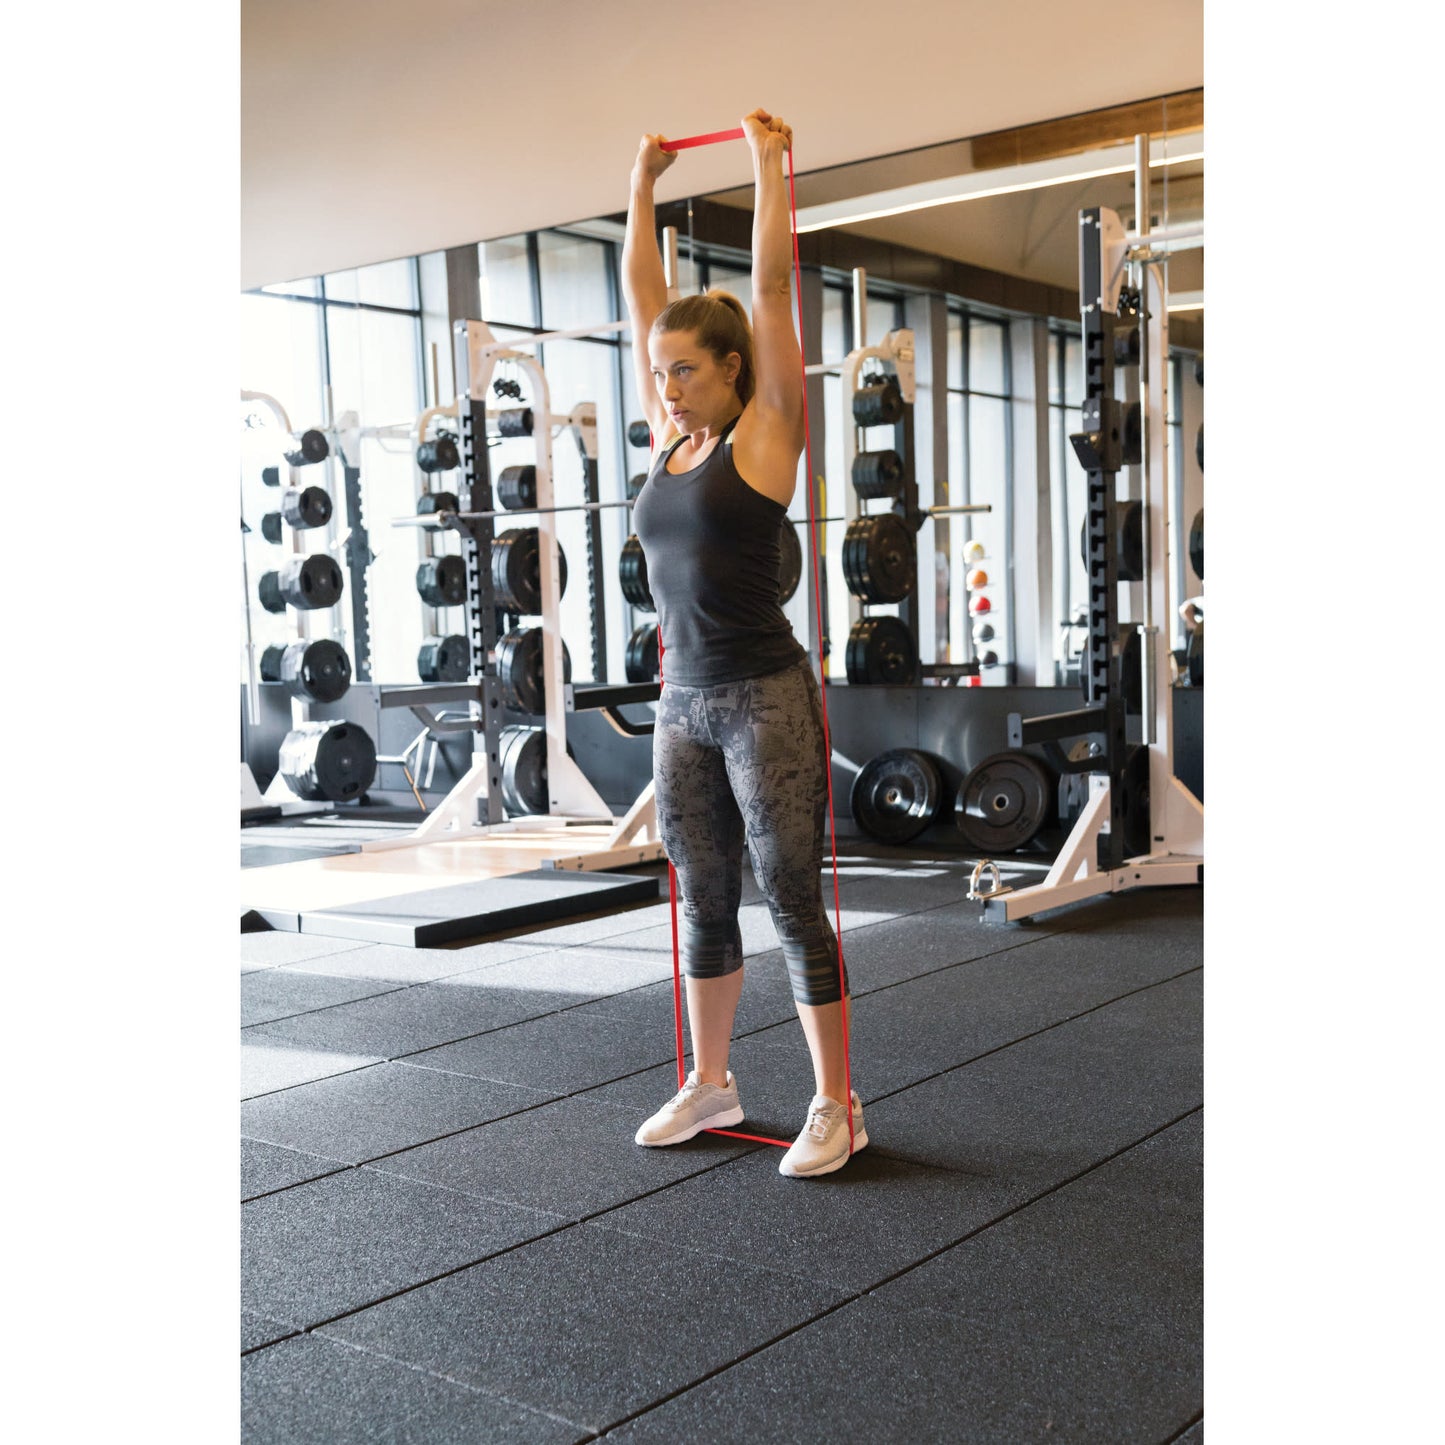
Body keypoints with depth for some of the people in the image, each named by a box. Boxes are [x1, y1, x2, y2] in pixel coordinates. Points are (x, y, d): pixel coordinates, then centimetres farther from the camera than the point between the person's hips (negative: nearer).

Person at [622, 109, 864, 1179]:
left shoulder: (765, 433, -5)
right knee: (705, 903, 15)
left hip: (766, 699, -7)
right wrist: (643, 186, 19)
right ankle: (711, 1086, 29)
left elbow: (773, 284, -10)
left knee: (794, 906, -1)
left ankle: (837, 1109, 10)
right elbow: (641, 293, 16)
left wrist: (768, 161, -4)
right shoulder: (671, 440, 11)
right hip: (684, 704, 7)